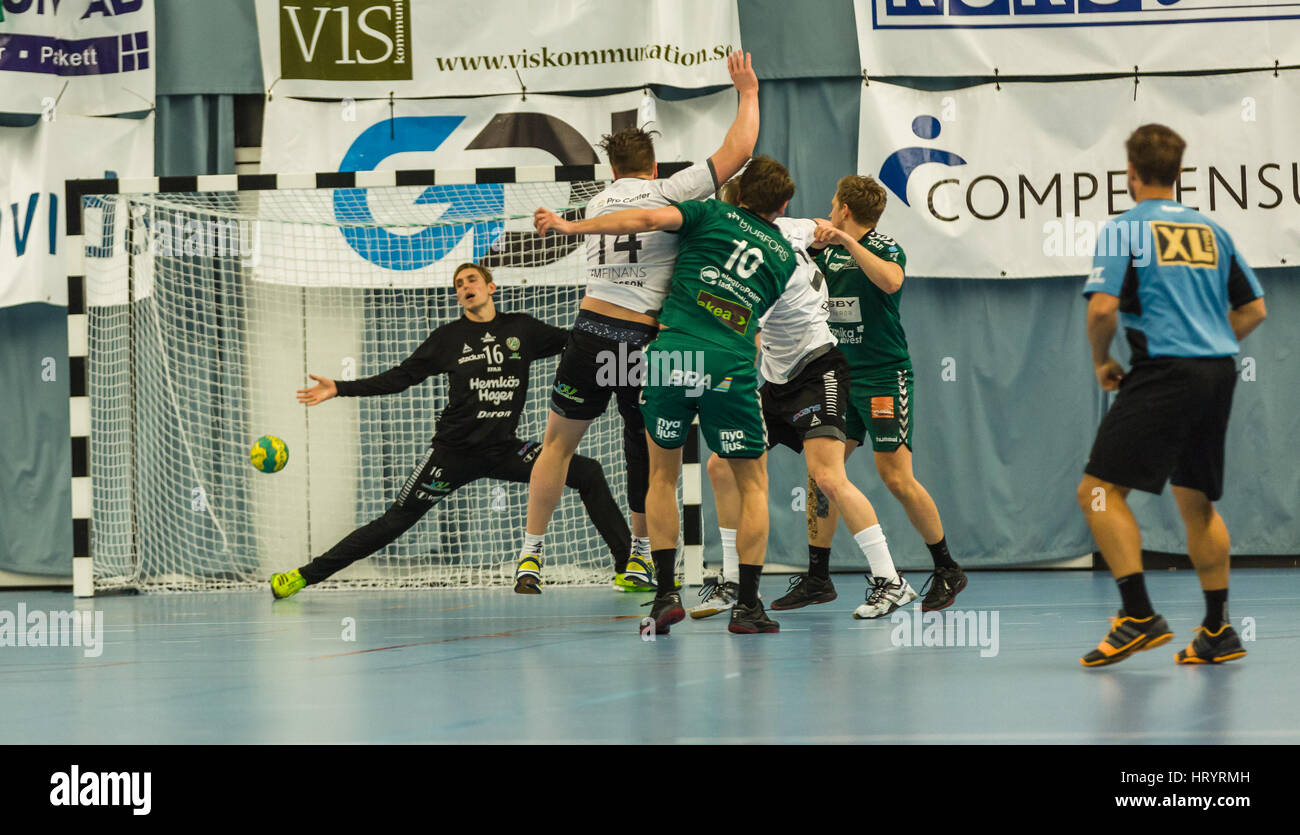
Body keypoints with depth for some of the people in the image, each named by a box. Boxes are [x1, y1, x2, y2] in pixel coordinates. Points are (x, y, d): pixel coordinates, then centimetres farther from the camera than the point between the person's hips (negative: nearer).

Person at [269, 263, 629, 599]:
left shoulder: (522, 328, 5)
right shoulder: (449, 337, 1)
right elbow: (401, 377, 2)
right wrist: (339, 389, -6)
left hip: (504, 450, 2)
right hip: (454, 452, -2)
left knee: (588, 474, -10)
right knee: (394, 522, -4)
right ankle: (304, 576, 4)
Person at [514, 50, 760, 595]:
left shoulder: (596, 205, 15)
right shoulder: (668, 194, 0)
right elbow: (737, 152, 1)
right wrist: (748, 93, 13)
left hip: (592, 331, 3)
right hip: (646, 341, -2)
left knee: (558, 444, 12)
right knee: (645, 449, 13)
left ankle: (531, 556, 10)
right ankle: (639, 560, 20)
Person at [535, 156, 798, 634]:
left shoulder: (713, 214, 11)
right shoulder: (784, 257, 19)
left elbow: (647, 219, -3)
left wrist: (570, 226, -1)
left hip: (673, 352, 0)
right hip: (732, 367, 0)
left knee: (663, 474, 17)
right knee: (753, 485, 16)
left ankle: (665, 594, 7)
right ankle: (747, 604, 6)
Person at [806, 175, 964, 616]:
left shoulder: (884, 247, -9)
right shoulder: (829, 253, 10)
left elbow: (891, 281, -31)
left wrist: (847, 241, -33)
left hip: (884, 378, -7)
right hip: (842, 380, 7)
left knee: (896, 477, -11)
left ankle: (948, 571, 3)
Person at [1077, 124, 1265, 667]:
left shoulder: (1125, 229, -2)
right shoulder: (1211, 230, 15)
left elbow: (1103, 308, -13)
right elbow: (1254, 309, 16)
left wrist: (1101, 362, 3)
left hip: (1163, 373, -7)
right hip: (1218, 374, 7)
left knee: (1099, 491, -7)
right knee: (1195, 500, 17)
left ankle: (1138, 616, -19)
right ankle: (1218, 631, 15)